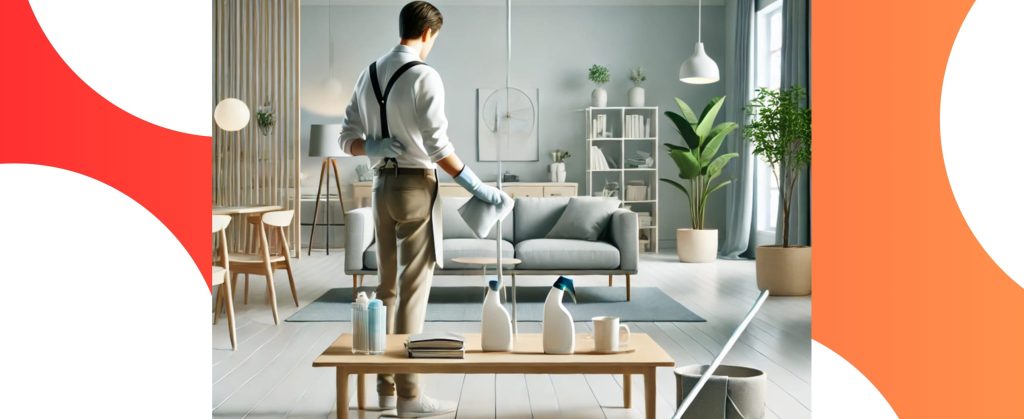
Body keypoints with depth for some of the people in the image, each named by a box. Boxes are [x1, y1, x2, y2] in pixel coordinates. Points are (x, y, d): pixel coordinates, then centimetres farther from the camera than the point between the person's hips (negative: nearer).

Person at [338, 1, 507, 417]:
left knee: (387, 287, 13)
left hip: (382, 185, 7)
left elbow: (348, 139, 10)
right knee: (412, 290, -4)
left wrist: (375, 148, -5)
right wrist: (477, 186, -12)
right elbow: (437, 146, -17)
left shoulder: (369, 74, 12)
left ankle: (385, 386, 19)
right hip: (415, 186, -7)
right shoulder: (424, 76, -12)